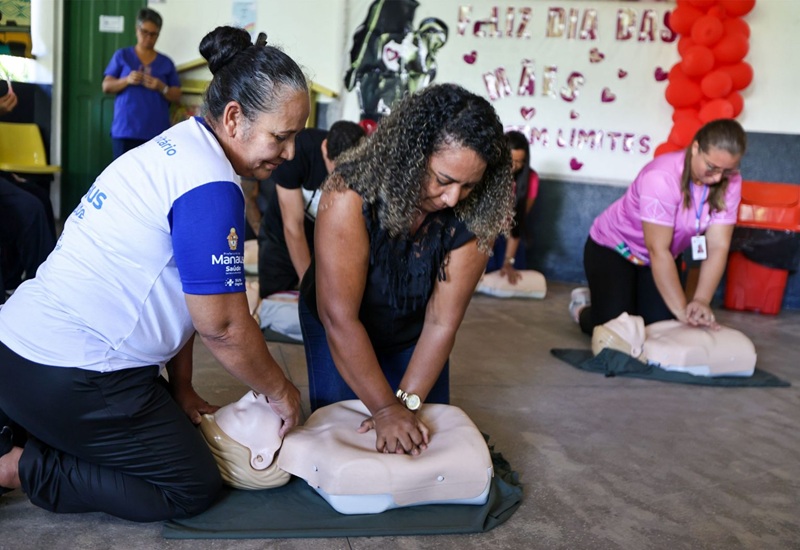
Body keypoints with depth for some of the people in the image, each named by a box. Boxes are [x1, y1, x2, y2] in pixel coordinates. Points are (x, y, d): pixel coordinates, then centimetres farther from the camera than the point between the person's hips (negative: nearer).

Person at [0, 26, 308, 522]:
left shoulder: (178, 146, 10)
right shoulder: (211, 186, -21)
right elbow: (221, 326, -18)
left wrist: (182, 389, 15)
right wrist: (281, 393, -1)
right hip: (69, 378, -10)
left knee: (173, 431, 22)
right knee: (195, 489, 2)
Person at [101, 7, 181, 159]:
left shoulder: (166, 62, 12)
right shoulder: (122, 56, 10)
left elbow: (176, 96, 9)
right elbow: (106, 86, 5)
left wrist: (162, 87, -11)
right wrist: (127, 80, -13)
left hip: (157, 132, 1)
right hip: (125, 130, 0)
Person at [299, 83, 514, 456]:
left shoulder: (473, 217, -27)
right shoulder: (352, 194, -35)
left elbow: (441, 322, -22)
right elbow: (340, 317, -34)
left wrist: (406, 403, -27)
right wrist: (385, 409, -33)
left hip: (412, 334, 3)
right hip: (337, 328, -2)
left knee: (426, 438, 6)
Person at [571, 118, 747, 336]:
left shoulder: (730, 183, -16)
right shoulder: (662, 177, -33)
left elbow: (718, 247, -19)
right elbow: (657, 251, -33)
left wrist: (701, 301, -31)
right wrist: (682, 310, -33)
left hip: (660, 259, 6)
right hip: (612, 248, -5)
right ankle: (583, 307, 15)